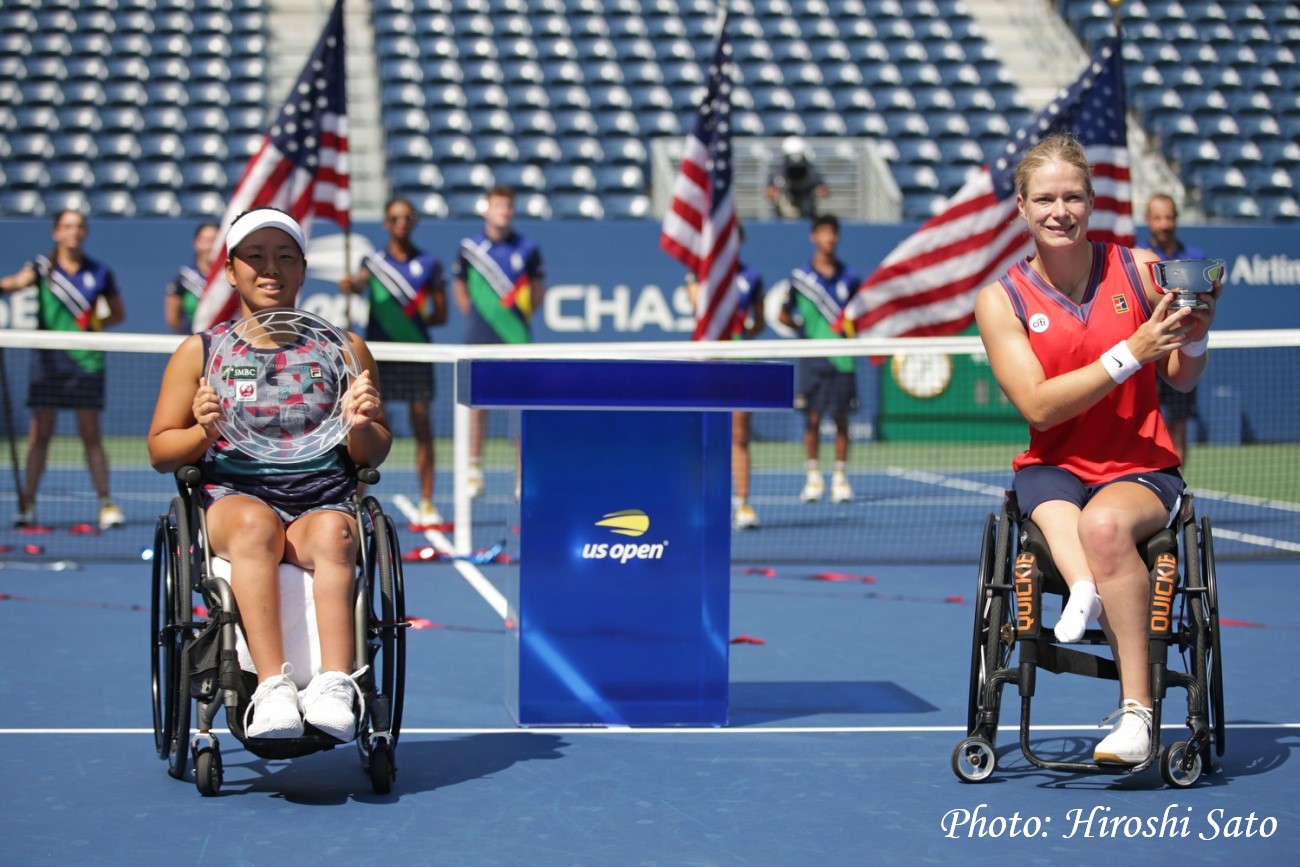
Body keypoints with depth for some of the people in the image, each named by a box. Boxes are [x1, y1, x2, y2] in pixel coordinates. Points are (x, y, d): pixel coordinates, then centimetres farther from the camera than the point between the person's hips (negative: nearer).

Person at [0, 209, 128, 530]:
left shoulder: (99, 272, 5)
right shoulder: (42, 266, 2)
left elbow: (118, 311, 17)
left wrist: (98, 322, -3)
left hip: (86, 360, 0)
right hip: (49, 359, 0)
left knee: (91, 433, 1)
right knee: (39, 433, 1)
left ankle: (107, 504, 6)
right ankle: (27, 505, 6)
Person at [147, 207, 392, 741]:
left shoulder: (343, 349, 16)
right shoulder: (199, 351, 15)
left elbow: (374, 456, 16)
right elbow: (160, 453, 14)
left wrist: (361, 426, -8)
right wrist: (204, 431, -9)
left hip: (323, 501, 1)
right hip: (232, 495, -1)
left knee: (332, 533, -36)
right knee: (254, 523, -37)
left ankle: (334, 685, -51)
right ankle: (273, 687, -49)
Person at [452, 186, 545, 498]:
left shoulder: (527, 248, 1)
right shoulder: (470, 247, 3)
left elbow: (538, 285, 13)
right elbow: (459, 283, 16)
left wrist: (524, 314, 5)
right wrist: (474, 314, 9)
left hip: (516, 338, -1)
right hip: (480, 340, 1)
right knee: (478, 403, 4)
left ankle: (523, 475, 2)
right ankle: (474, 470, 11)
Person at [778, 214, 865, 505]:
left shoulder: (850, 277, 8)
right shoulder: (800, 277, 4)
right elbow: (784, 315, 10)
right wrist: (805, 328, -3)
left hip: (842, 358, 1)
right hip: (812, 358, -1)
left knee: (841, 418, 3)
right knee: (812, 418, 0)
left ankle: (841, 477, 10)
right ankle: (814, 477, 9)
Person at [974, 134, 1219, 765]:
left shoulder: (1138, 269, 2)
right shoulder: (1000, 300, 0)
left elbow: (1181, 380, 13)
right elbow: (1037, 405, -11)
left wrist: (1194, 337, -10)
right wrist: (1131, 352, -19)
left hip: (1142, 471, -2)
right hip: (1054, 470, 2)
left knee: (1105, 523, -35)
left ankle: (1136, 709, -34)